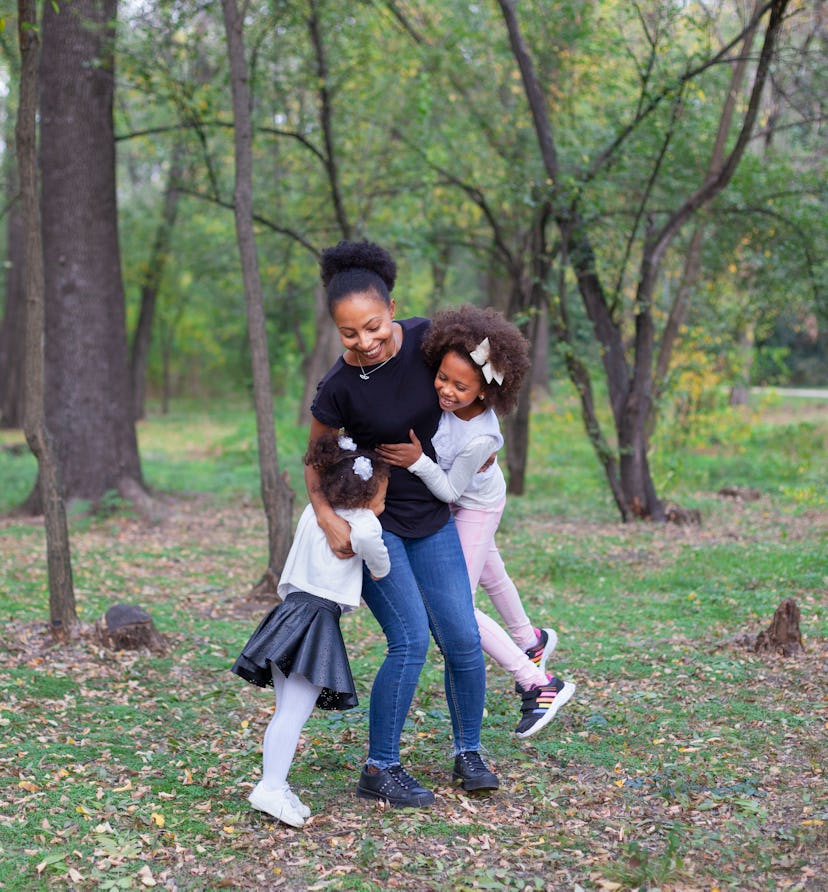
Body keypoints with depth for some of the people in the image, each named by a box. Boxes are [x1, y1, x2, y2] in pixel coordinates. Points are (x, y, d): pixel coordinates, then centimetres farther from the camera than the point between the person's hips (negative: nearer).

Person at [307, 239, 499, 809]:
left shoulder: (425, 338, -14)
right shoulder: (339, 389, -21)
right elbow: (316, 463, -7)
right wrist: (327, 518, -20)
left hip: (430, 519, 4)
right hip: (369, 520, -4)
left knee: (462, 638, 0)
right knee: (410, 641, -12)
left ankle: (469, 754, 19)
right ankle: (380, 770, 2)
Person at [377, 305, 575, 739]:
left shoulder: (479, 438, -41)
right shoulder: (441, 394, -27)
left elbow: (450, 491, -30)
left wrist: (418, 462, -44)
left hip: (474, 506, -8)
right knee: (488, 573, 31)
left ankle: (538, 684, 2)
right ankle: (530, 640, 60)